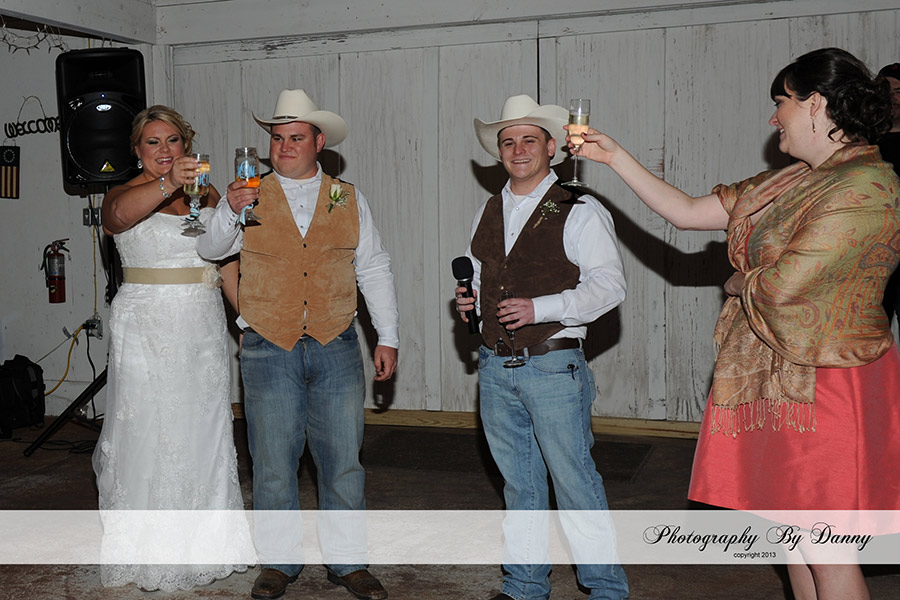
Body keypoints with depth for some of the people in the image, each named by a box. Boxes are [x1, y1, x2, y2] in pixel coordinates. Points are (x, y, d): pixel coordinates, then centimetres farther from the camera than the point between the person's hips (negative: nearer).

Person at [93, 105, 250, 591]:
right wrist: (169, 184, -45)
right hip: (146, 328, -4)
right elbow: (119, 213, -28)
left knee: (204, 432, 10)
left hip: (203, 330, 5)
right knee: (148, 433, -2)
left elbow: (228, 262, 14)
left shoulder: (207, 194, 12)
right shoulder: (126, 194, -2)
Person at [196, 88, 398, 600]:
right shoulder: (251, 197, 6)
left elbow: (375, 270, 10)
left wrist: (389, 337, 5)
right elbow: (210, 249, -3)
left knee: (344, 461, 5)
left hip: (336, 349, 1)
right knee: (273, 463, 6)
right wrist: (230, 212, -23)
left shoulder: (349, 200, 8)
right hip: (269, 351, 0)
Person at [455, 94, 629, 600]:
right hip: (495, 367, 6)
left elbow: (609, 285, -11)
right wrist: (470, 299, 4)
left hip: (554, 368, -6)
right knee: (519, 482, 15)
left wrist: (540, 308, -20)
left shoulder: (580, 212, -5)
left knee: (575, 481, -2)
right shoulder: (489, 212, 14)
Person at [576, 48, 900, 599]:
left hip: (825, 387, -9)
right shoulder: (787, 183, 12)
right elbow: (685, 212, 14)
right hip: (775, 378, 9)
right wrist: (614, 156, 13)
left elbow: (783, 285, -22)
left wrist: (738, 284, 0)